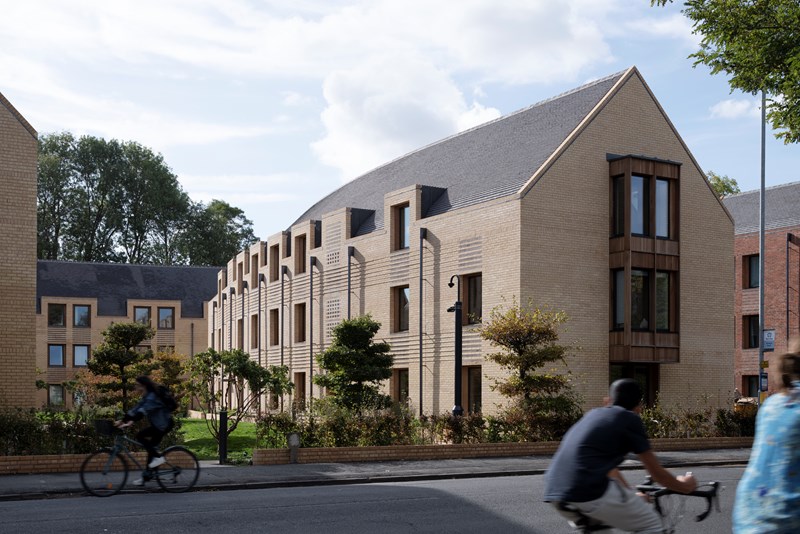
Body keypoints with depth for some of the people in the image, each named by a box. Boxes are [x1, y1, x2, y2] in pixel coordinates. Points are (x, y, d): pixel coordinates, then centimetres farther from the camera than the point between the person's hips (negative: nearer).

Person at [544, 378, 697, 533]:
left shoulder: (593, 414, 26)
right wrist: (684, 486, 33)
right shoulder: (630, 419, 8)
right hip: (589, 493, -7)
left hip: (554, 492, 7)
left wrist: (632, 495, 51)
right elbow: (656, 472, 14)